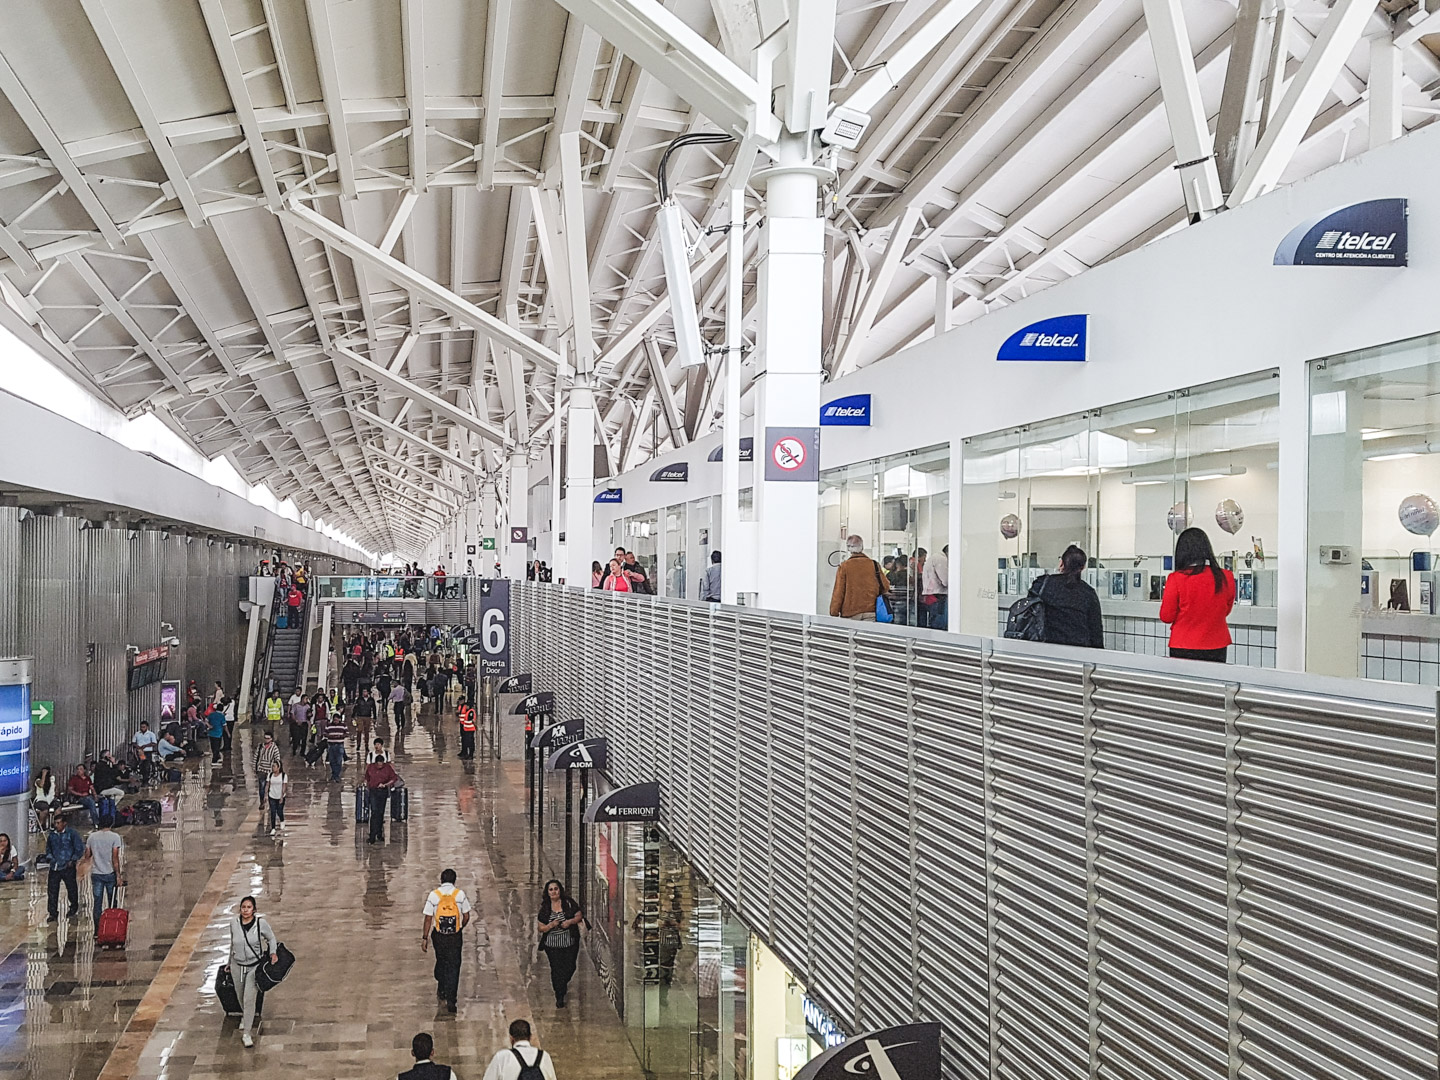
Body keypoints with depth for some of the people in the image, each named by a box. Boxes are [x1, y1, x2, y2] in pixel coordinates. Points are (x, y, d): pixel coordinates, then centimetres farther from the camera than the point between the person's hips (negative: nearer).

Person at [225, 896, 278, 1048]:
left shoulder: (261, 923, -15)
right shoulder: (234, 923, -7)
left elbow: (271, 938, 2)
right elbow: (232, 944, 9)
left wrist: (273, 953, -14)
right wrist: (229, 963, 18)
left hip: (255, 966, -3)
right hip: (237, 965, 3)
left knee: (249, 999, -10)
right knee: (241, 997, 20)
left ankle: (246, 1034, -3)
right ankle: (245, 1016, 52)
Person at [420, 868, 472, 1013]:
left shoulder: (433, 895, -6)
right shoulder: (460, 894, -5)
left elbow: (428, 919, -5)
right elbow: (466, 917, 2)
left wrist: (424, 938, 2)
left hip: (439, 936, 1)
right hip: (455, 936, -1)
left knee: (441, 961, 23)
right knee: (453, 966, 5)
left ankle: (441, 990, 35)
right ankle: (450, 999, -1)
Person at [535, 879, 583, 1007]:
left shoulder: (569, 903, -3)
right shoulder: (544, 908, -3)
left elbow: (579, 916, 1)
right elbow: (541, 928, -1)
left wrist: (570, 921, -18)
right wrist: (551, 925, -21)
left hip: (570, 943, 1)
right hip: (552, 945, -1)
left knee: (570, 968, 8)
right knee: (556, 970, 0)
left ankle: (563, 984, 41)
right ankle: (559, 997, 17)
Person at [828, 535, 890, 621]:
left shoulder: (844, 566, -3)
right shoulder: (874, 564, 4)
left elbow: (838, 592, -3)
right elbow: (885, 587, 10)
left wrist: (834, 613, 2)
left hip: (850, 612, -2)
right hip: (870, 613, 2)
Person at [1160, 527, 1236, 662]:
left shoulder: (1176, 579, -14)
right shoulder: (1226, 578, -5)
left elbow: (1166, 617, -5)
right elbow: (1226, 611, 12)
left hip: (1183, 649, -3)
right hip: (1217, 649, 3)